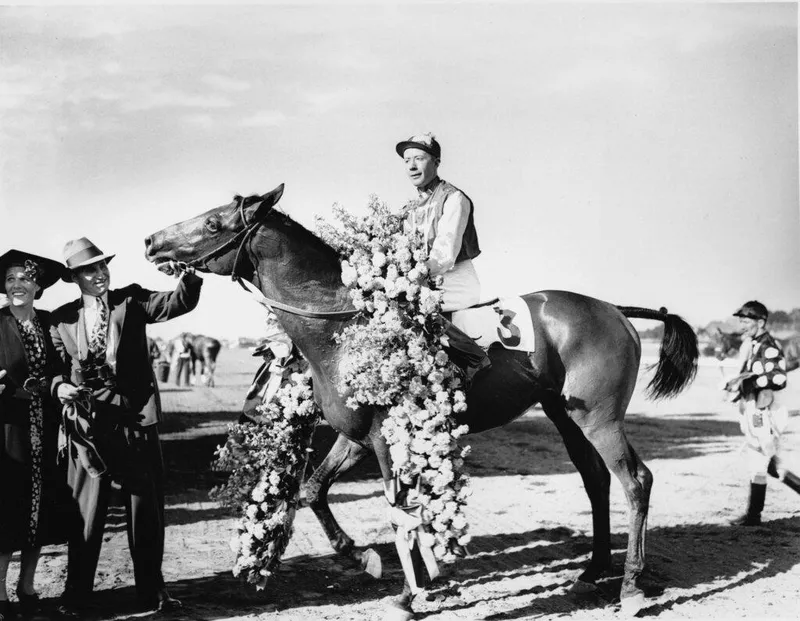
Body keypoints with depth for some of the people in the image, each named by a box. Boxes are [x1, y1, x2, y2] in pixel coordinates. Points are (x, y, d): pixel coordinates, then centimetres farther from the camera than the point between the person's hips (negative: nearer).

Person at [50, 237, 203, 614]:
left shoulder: (131, 300, 3)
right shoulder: (62, 318, 6)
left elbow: (179, 303, -11)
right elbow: (55, 366, 10)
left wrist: (187, 278, -32)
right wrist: (60, 386, -12)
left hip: (136, 420, 0)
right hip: (88, 424, 0)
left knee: (146, 509, 8)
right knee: (86, 511, 6)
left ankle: (151, 590, 20)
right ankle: (76, 593, 18)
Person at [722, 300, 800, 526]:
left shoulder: (770, 347, -16)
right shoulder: (748, 345, 12)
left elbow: (779, 379, -26)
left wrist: (748, 382, -25)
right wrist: (736, 384, 4)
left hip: (765, 414, -9)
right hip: (752, 412, 9)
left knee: (757, 467, -1)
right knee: (772, 465, 16)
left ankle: (753, 515, 7)